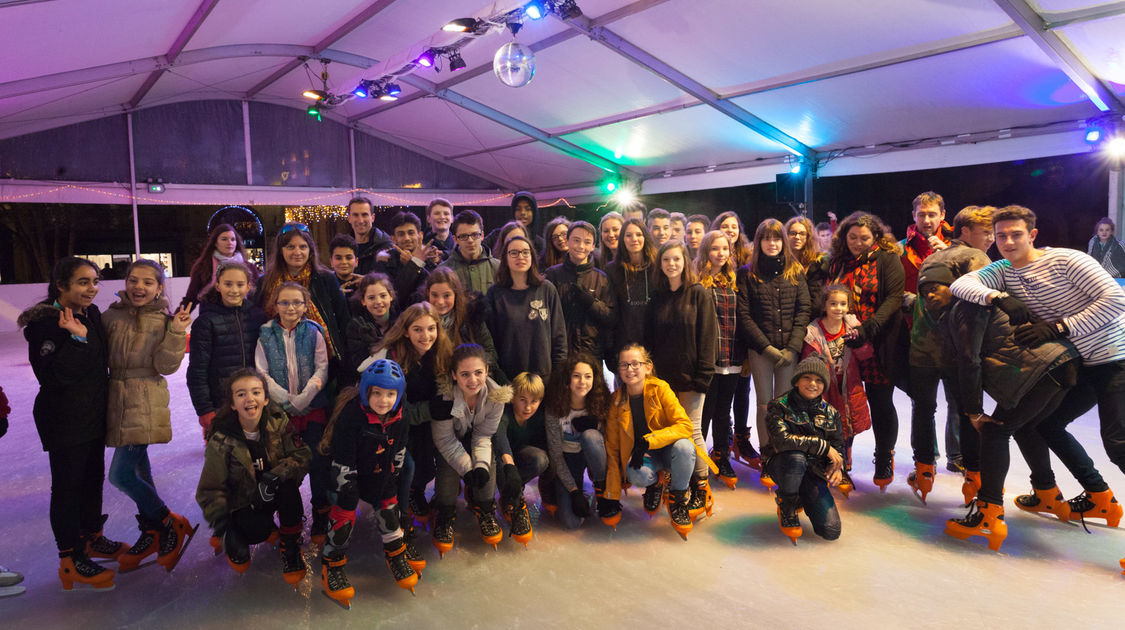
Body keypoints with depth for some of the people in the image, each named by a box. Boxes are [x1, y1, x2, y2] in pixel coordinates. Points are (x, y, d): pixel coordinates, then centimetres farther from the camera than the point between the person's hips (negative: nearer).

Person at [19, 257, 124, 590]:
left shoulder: (91, 314, 7)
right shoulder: (46, 323, -17)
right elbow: (55, 375, -25)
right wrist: (77, 338, -31)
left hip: (94, 414, 8)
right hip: (64, 420, -8)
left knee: (94, 477, 18)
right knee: (67, 485, 2)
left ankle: (92, 537, 35)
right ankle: (70, 559, 14)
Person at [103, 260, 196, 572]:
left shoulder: (164, 321, -3)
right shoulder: (111, 317, 7)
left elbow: (165, 366, -11)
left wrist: (176, 333, -22)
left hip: (146, 404, -5)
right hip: (116, 402, 5)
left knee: (120, 474, -11)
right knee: (138, 468, 14)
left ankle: (172, 525, 8)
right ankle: (152, 535, 29)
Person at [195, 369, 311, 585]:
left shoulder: (278, 422, -13)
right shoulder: (221, 441, -17)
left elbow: (302, 456, -16)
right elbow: (210, 489, -9)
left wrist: (274, 476, -33)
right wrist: (220, 524, -22)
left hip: (272, 494, 2)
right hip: (243, 503, -2)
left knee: (289, 484, -31)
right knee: (259, 530, -32)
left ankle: (291, 548, -11)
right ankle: (233, 537, 7)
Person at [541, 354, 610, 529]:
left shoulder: (599, 403, -16)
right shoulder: (555, 410, -21)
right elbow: (555, 455, -16)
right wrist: (574, 491, -19)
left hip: (592, 454, 1)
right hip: (567, 460, -1)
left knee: (590, 435, -35)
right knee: (573, 522, -18)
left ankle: (601, 488, -12)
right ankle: (551, 489, 14)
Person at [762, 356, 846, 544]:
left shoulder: (830, 413, 4)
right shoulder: (780, 406, -11)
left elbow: (838, 446, 10)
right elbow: (782, 439, -26)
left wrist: (837, 467, -13)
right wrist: (823, 446, -23)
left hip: (813, 473, 4)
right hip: (782, 465, -4)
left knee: (831, 532, -10)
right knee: (796, 456, -41)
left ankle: (802, 499, 23)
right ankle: (787, 509, -11)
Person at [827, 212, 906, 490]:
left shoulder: (887, 259, -2)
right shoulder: (837, 262, 10)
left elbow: (894, 297, -11)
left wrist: (868, 329, -21)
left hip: (878, 345, -3)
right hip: (843, 344, 3)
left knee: (880, 403, 4)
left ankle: (884, 461, 21)